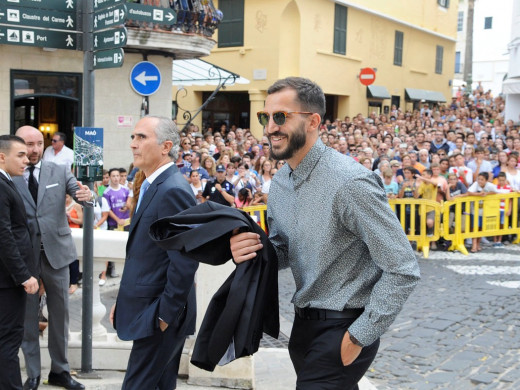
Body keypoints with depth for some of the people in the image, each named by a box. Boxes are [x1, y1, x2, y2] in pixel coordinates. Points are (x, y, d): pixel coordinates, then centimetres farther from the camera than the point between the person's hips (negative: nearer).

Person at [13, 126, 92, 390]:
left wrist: (87, 196, -32)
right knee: (27, 318, 9)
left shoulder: (60, 172, 2)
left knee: (59, 315, 12)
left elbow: (80, 195, -9)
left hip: (56, 252, 2)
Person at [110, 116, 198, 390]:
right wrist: (125, 301, 15)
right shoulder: (152, 185, 13)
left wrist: (166, 314, -19)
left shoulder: (173, 190, -19)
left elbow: (184, 262, -23)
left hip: (160, 315, -10)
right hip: (149, 309, 10)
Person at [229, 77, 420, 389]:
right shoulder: (280, 183, 3)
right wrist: (252, 250, -9)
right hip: (305, 322, 8)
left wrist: (360, 336, -17)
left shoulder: (350, 182, -23)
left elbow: (403, 270, -21)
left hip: (344, 327, -8)